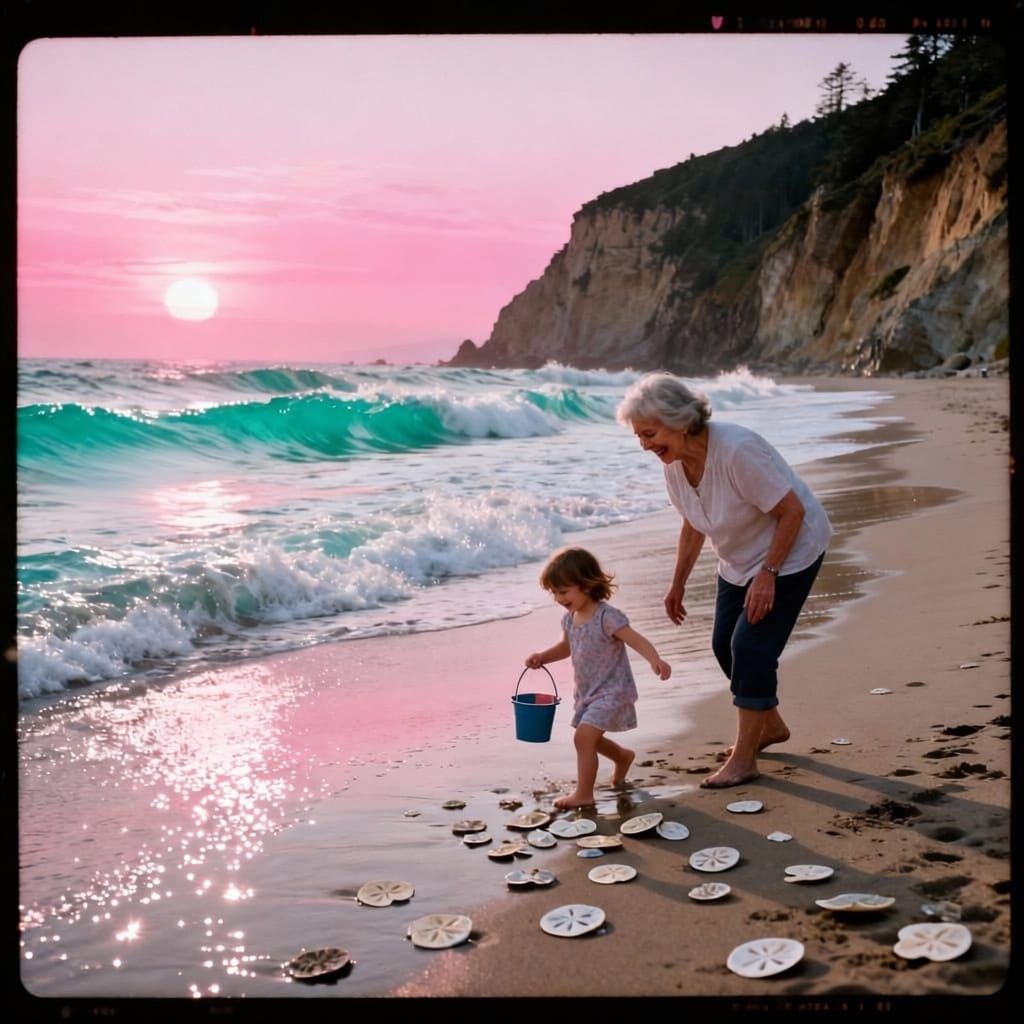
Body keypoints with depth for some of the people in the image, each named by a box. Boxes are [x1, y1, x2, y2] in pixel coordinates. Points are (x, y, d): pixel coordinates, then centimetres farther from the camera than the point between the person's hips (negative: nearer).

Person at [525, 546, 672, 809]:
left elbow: (637, 640, -29)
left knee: (583, 737, -17)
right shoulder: (569, 619, 2)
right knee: (590, 739, 22)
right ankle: (623, 756, 51)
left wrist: (655, 660, -47)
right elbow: (566, 647, 20)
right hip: (587, 692, 9)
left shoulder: (607, 617, -22)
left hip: (611, 691, -9)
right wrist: (542, 656, 3)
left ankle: (583, 794, -5)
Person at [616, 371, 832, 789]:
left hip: (789, 551, -8)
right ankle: (770, 725, 33)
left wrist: (768, 573, -25)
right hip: (739, 559, 8)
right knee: (724, 644, 10)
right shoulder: (673, 464, -9)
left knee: (751, 646, -13)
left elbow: (792, 511, -27)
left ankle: (743, 759, 0)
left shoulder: (737, 450, -33)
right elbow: (693, 526, 7)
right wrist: (678, 584, 10)